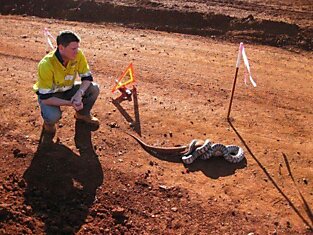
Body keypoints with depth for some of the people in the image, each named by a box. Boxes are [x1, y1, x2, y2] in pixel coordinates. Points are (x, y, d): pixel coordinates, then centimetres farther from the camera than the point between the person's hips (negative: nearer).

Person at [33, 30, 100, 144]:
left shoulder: (78, 55, -23)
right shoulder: (46, 65, -35)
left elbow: (87, 77, -14)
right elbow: (45, 98, -31)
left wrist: (79, 93, -33)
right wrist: (70, 103, -38)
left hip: (68, 89, 5)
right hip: (48, 95, -4)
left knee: (94, 89, -19)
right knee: (53, 116, -35)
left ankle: (82, 114, 10)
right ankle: (49, 126, 5)